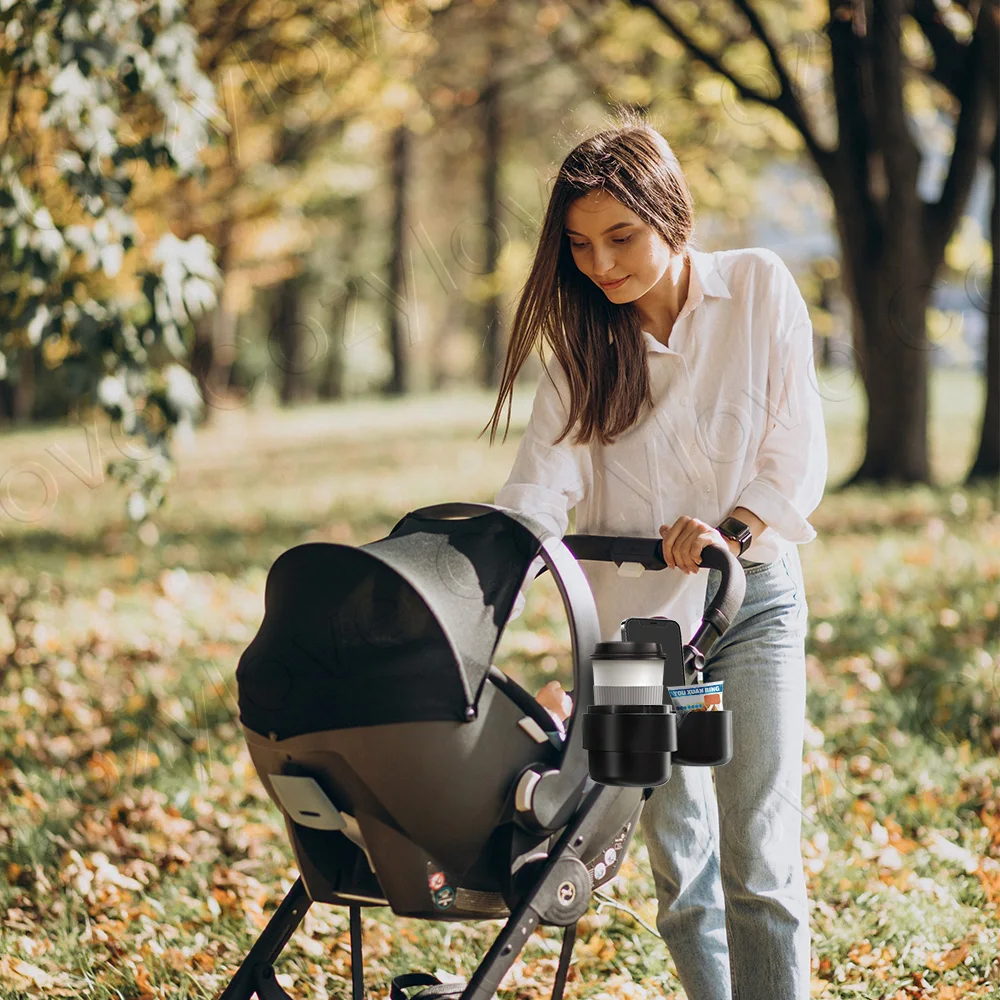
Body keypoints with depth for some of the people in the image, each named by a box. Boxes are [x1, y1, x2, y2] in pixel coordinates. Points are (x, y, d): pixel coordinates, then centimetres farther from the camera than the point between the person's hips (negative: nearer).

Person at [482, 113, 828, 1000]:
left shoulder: (760, 288, -4)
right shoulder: (580, 334, -1)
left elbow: (798, 453, -6)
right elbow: (541, 484, -13)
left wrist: (734, 528, -26)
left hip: (753, 595, -2)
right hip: (635, 606, 2)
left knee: (760, 860, -9)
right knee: (678, 861, 5)